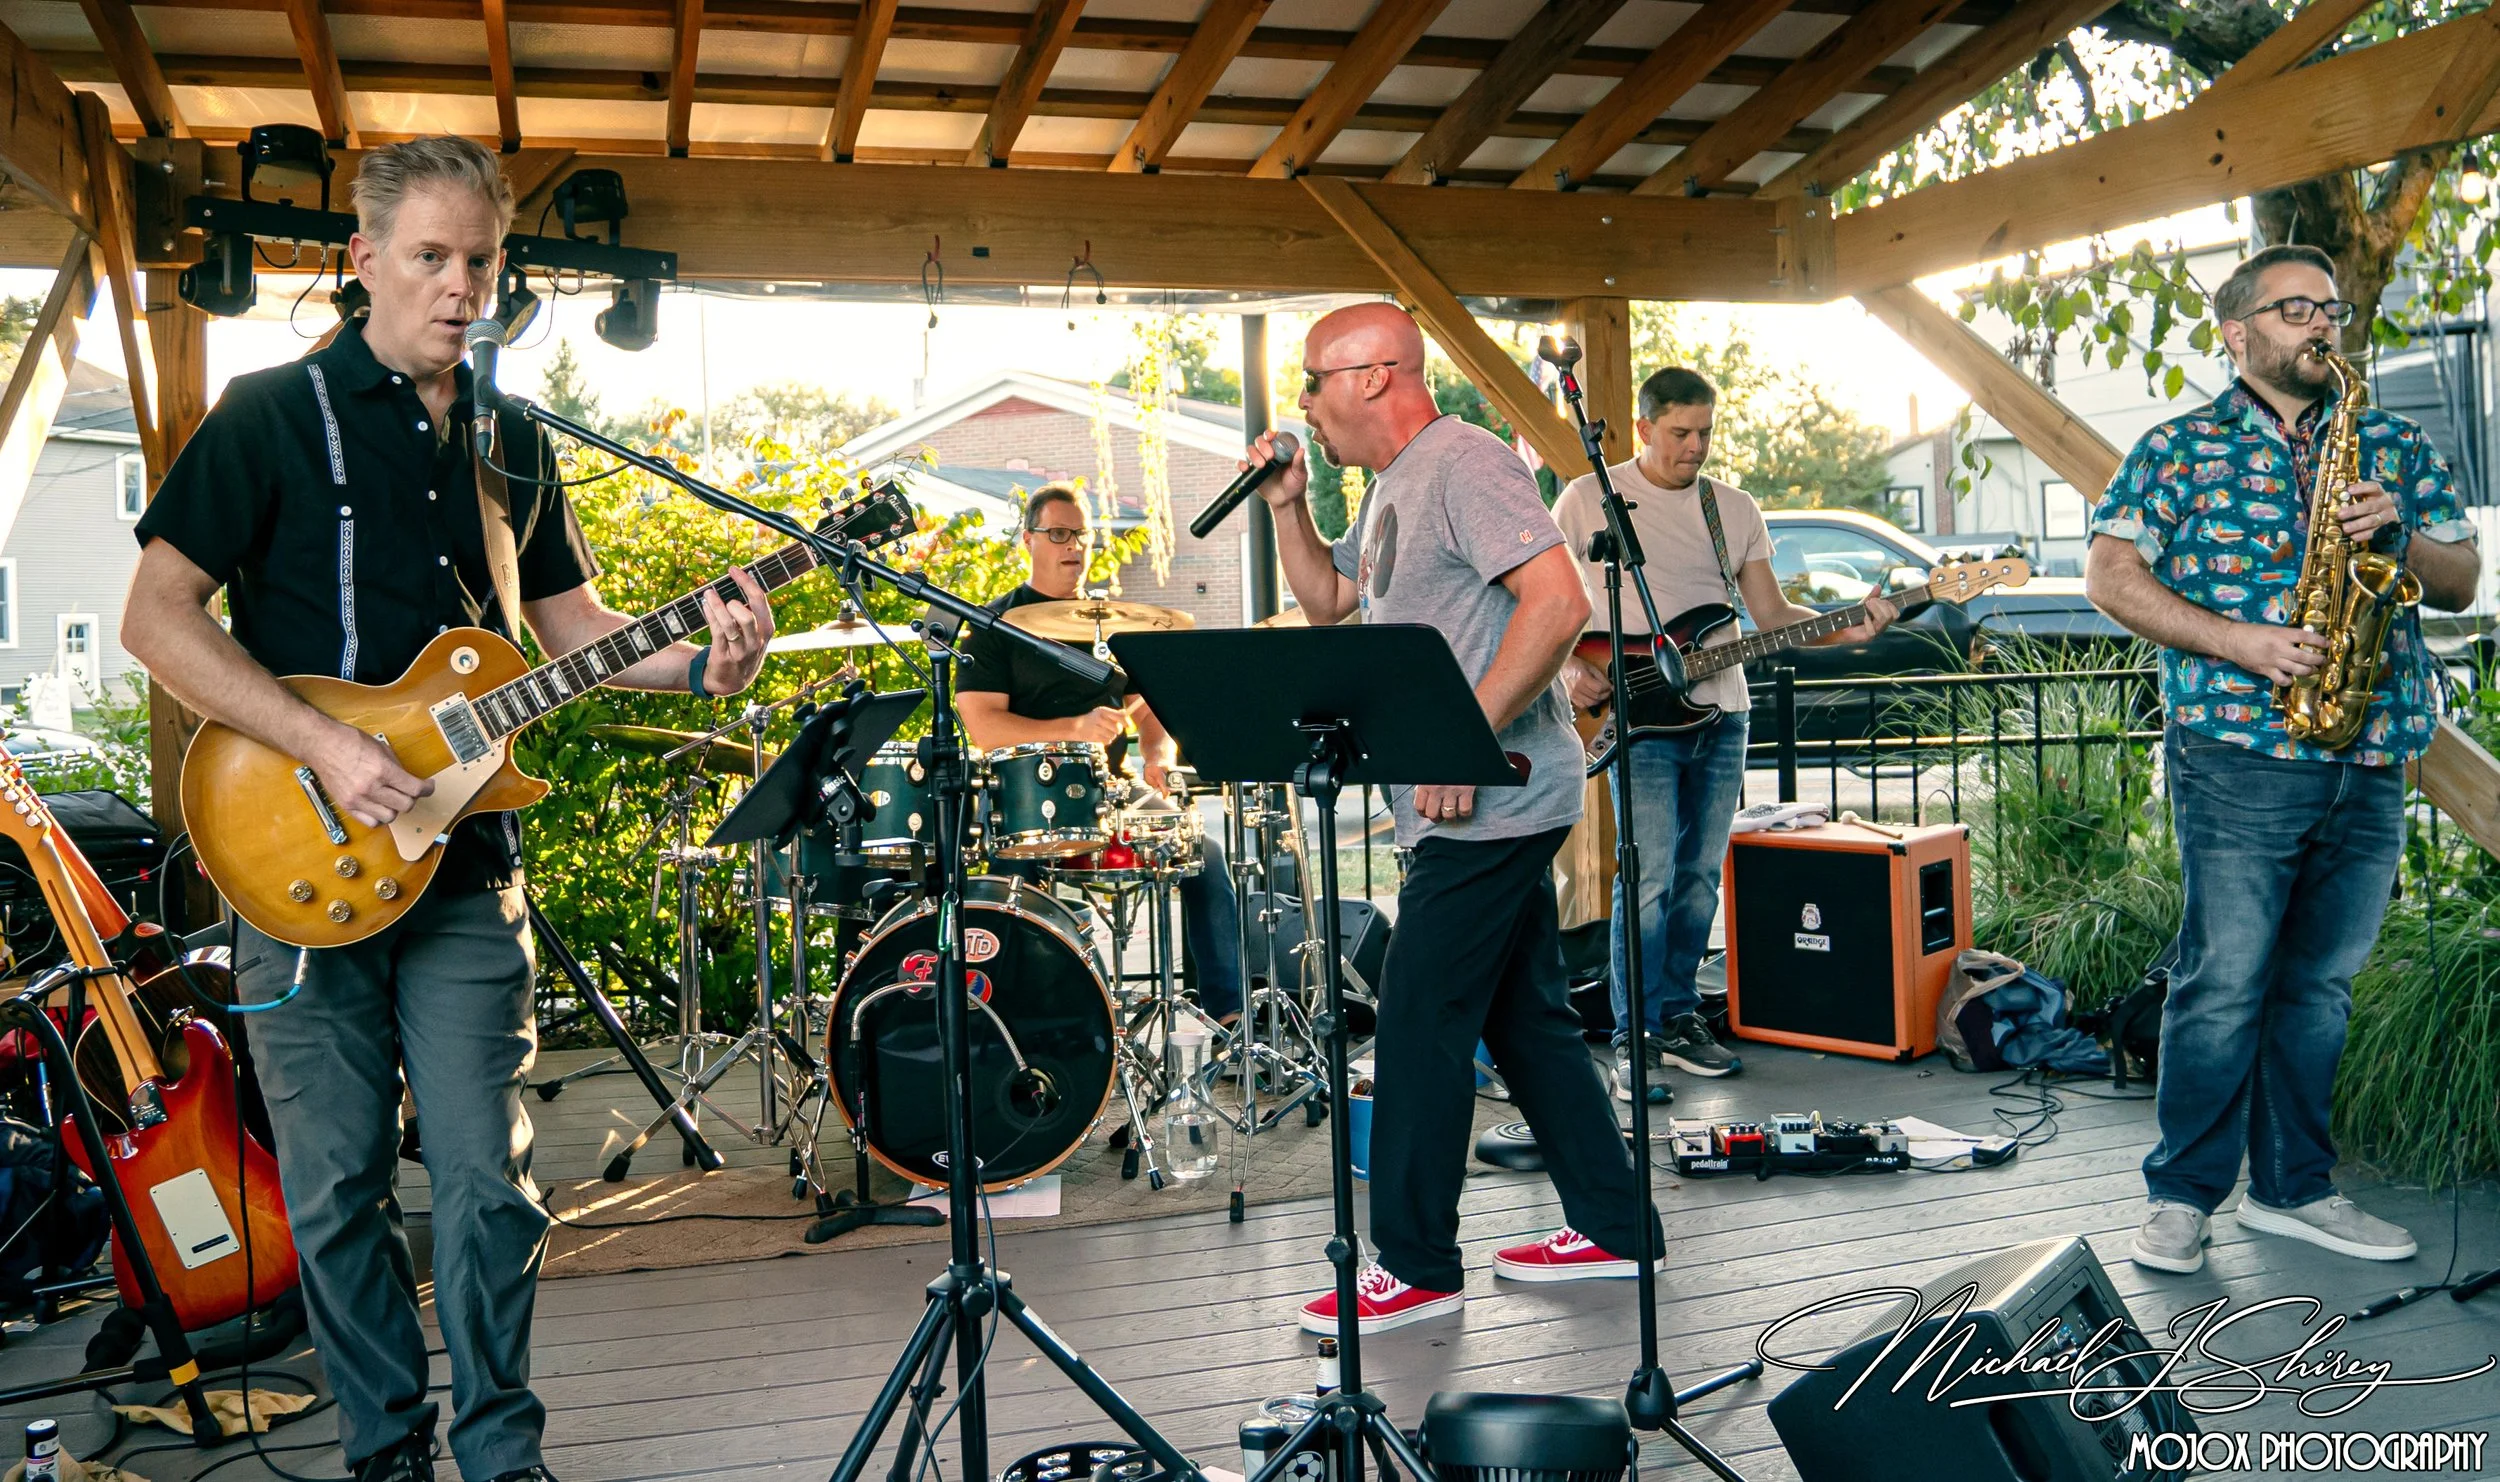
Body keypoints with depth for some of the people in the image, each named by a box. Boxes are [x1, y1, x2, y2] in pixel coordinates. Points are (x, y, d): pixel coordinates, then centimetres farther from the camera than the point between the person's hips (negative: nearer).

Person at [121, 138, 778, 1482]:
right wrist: (328, 748, -17)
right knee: (338, 1191, 6)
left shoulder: (513, 443, 13)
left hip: (465, 865, 3)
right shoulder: (273, 414, -2)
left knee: (488, 1181, 4)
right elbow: (157, 615, -7)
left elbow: (569, 619, 17)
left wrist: (695, 664, -3)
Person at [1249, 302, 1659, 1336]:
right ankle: (1612, 1228, 24)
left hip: (1490, 799, -10)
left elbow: (1559, 602, -24)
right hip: (1487, 808, 10)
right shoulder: (1392, 488, 17)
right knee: (1525, 1018, 15)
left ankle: (1416, 1268, 5)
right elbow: (1329, 604, 26)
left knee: (1418, 1028, -5)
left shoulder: (1464, 464, -14)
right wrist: (1288, 507, 11)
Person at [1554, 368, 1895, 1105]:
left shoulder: (1736, 510, 12)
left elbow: (1772, 614, 9)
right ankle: (1635, 1039, -3)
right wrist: (1571, 668, -11)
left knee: (1701, 876, 9)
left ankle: (1678, 1017, 21)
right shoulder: (1587, 498, 1)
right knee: (1649, 879, -11)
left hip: (1720, 714, 5)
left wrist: (1842, 630, -8)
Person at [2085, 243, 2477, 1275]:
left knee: (2320, 982, 11)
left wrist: (2398, 530, -7)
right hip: (2238, 756, -4)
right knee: (2224, 980, -5)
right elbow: (2109, 575, -5)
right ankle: (2182, 1195, 5)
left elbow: (2462, 583, 15)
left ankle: (2293, 1187, 21)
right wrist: (2236, 640, -15)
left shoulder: (2394, 446, 17)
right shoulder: (2181, 449, 4)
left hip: (2370, 764, 5)